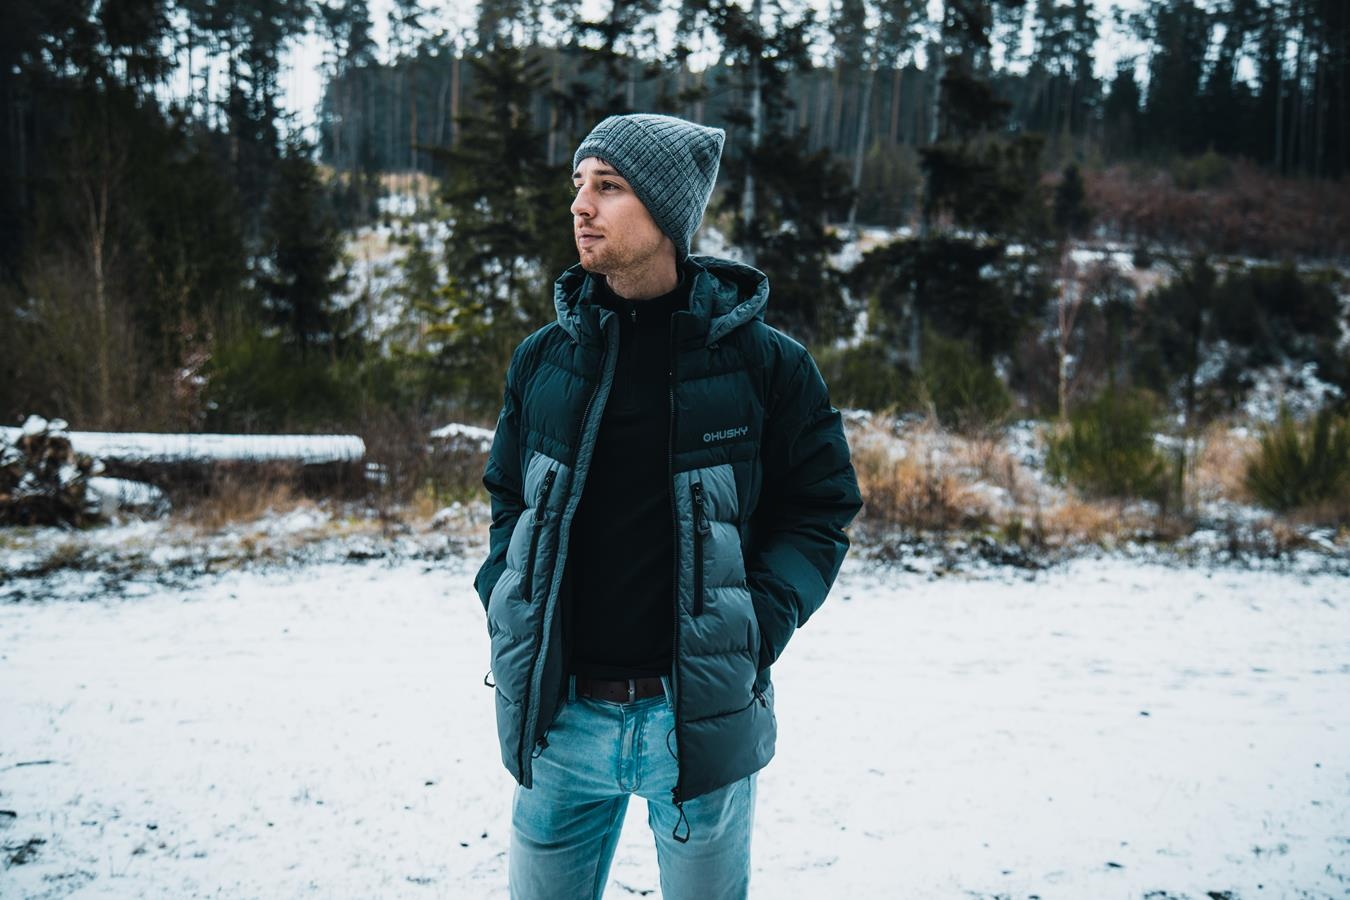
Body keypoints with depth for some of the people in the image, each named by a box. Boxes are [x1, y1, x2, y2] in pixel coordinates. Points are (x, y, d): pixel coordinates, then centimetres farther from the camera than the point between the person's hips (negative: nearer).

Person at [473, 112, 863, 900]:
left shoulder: (764, 363, -5)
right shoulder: (544, 359, 4)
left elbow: (821, 510, 0)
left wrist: (758, 629, -13)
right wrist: (503, 611, 0)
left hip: (698, 717, -2)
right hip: (561, 717, 3)